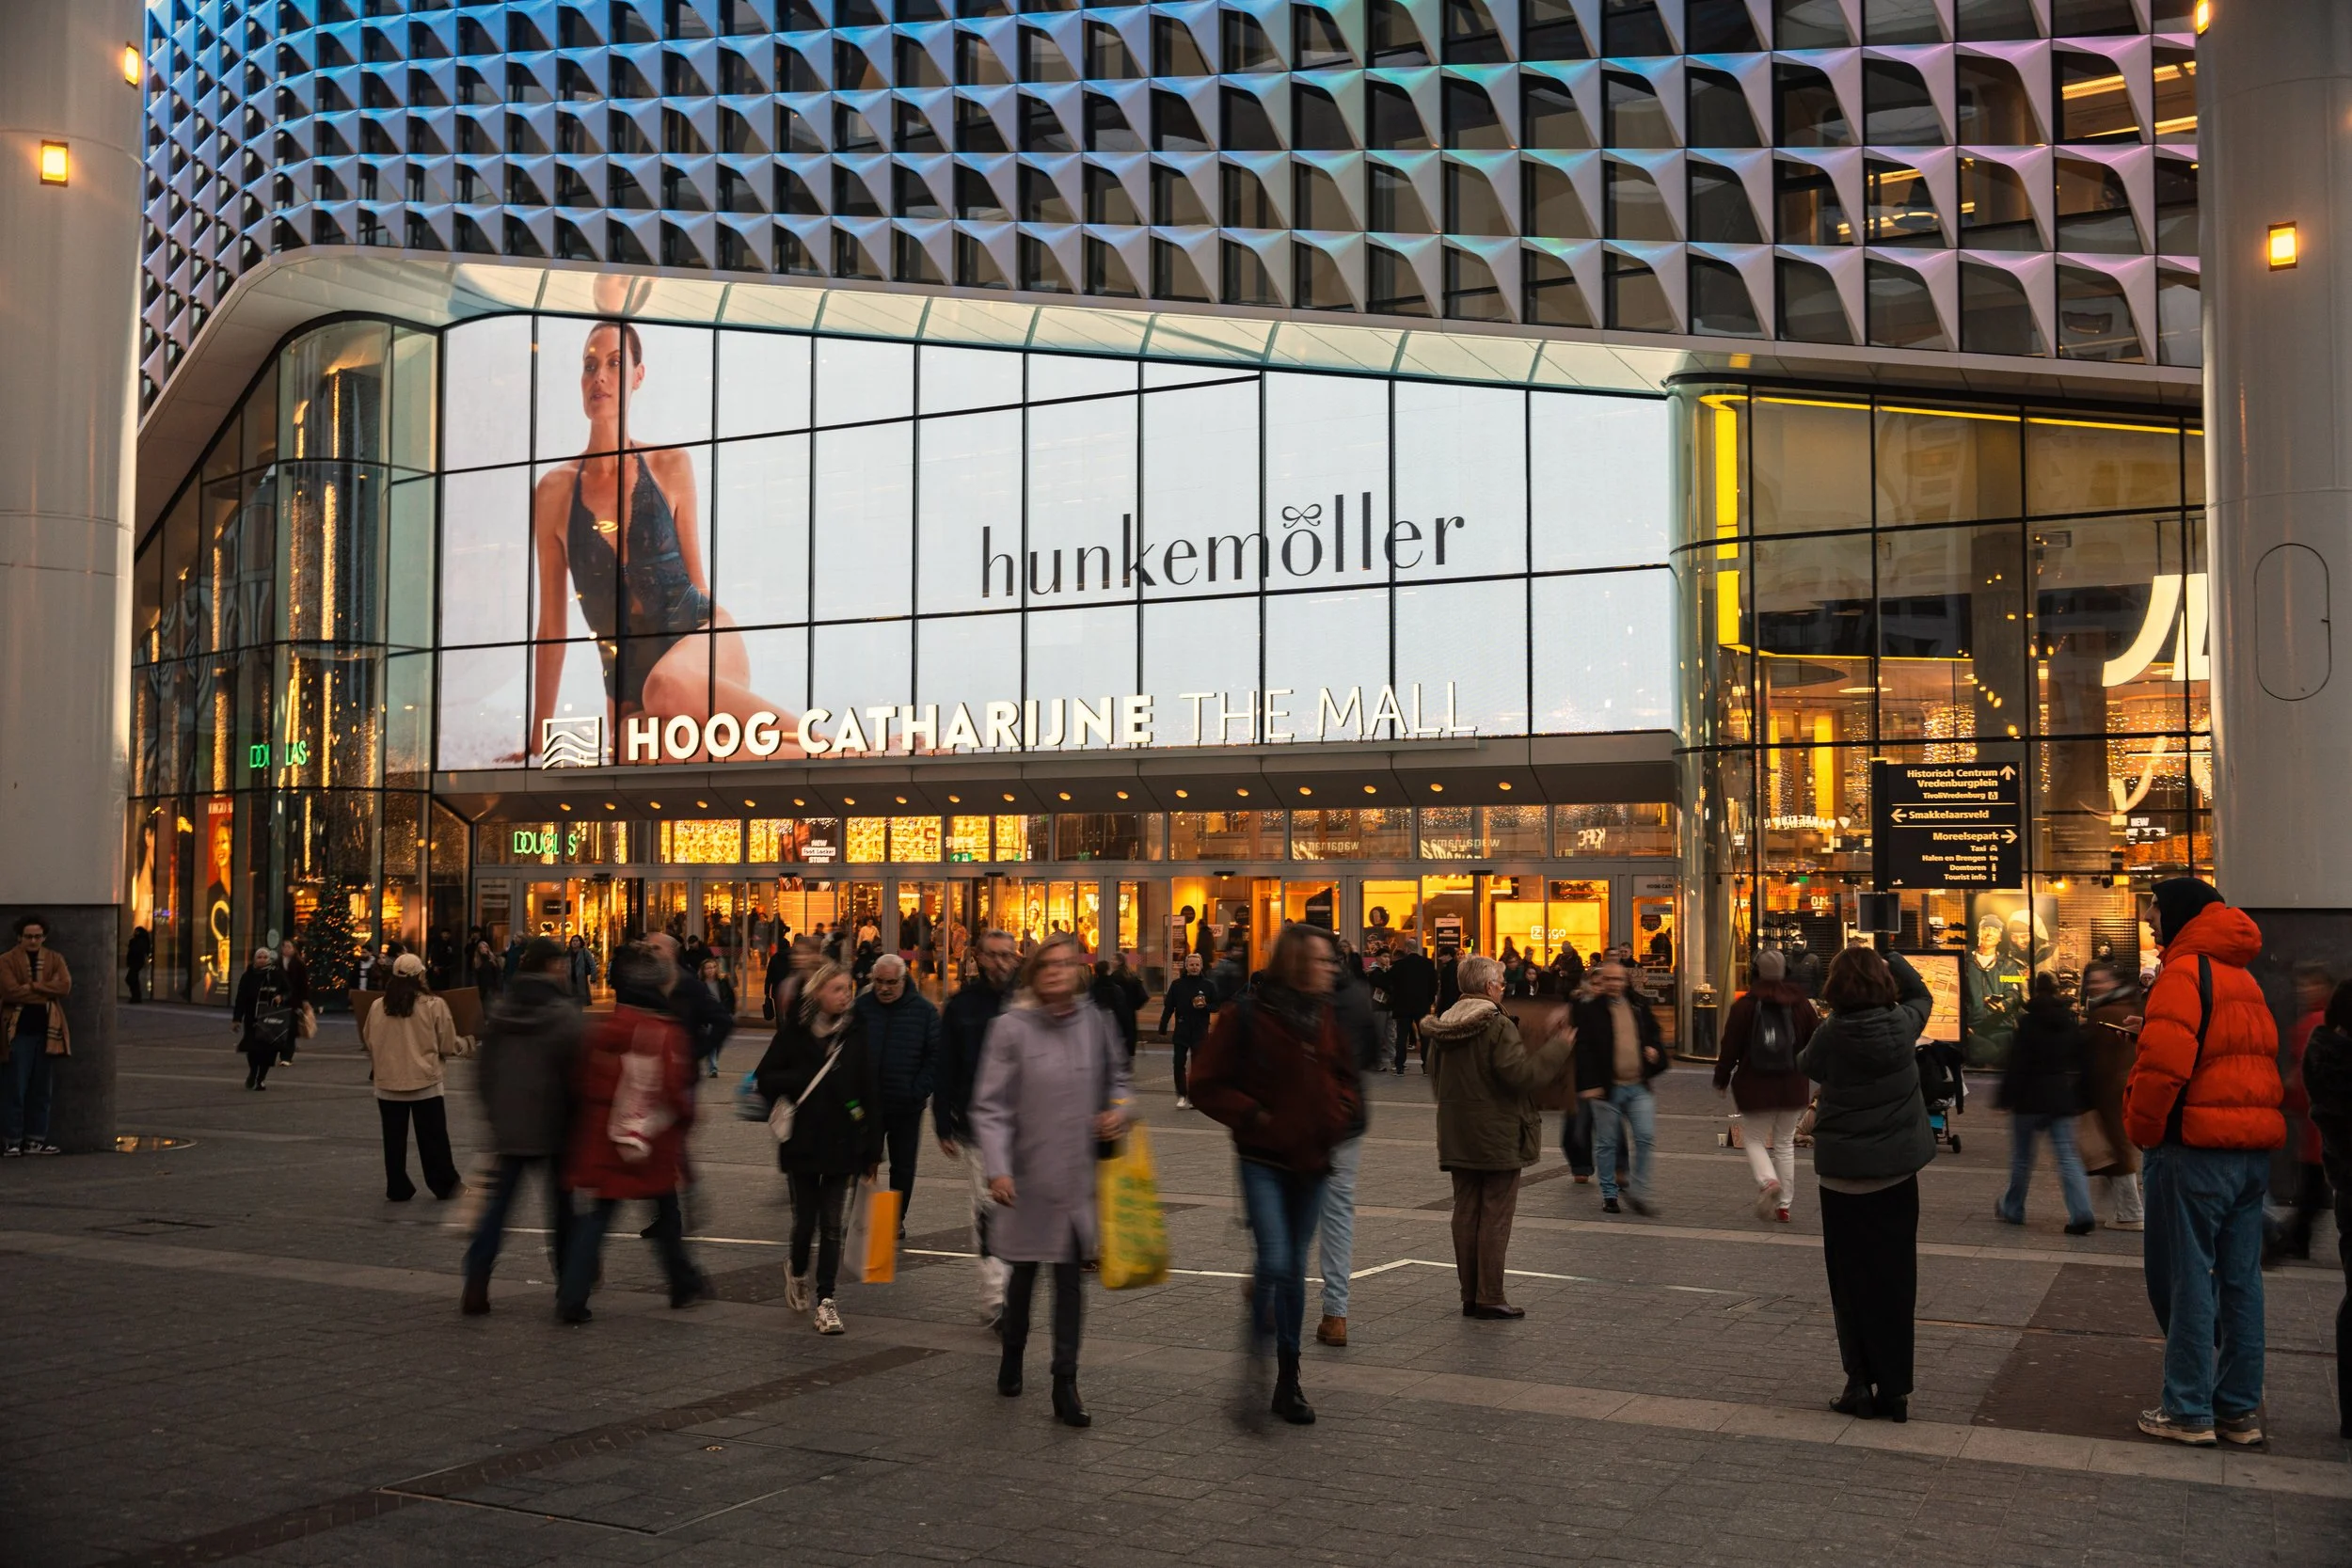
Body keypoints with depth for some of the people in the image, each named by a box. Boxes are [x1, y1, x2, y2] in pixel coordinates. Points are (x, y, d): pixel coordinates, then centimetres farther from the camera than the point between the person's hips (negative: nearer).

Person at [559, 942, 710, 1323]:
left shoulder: (602, 1030, -1)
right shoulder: (668, 1033, -14)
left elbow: (580, 1085, 5)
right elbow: (677, 1092, -17)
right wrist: (685, 1118, 4)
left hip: (600, 1145, 3)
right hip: (655, 1149, -3)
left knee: (592, 1219, 4)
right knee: (667, 1216, 17)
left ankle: (571, 1299, -4)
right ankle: (685, 1285, 30)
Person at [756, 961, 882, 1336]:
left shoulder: (856, 1033, 2)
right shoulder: (795, 1031, -2)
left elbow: (871, 1091, 2)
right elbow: (767, 1078, 1)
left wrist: (872, 1149, -1)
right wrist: (800, 1081, -17)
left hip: (842, 1141, 1)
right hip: (802, 1141, -1)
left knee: (832, 1224, 1)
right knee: (805, 1218, 6)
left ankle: (825, 1300, 8)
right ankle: (797, 1274, 35)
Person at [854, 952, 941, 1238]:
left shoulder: (923, 1010, -4)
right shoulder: (861, 1006, -2)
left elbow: (936, 1055, -2)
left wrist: (919, 1091, -10)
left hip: (907, 1106, 0)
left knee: (903, 1168, 10)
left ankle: (897, 1218, 23)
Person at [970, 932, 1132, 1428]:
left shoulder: (1096, 1023, 1)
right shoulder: (1011, 1027, -8)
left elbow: (1116, 1077, 18)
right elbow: (990, 1105, -9)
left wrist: (1119, 1109, -4)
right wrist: (997, 1169, -18)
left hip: (1079, 1173, 1)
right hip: (1027, 1176, -1)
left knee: (1069, 1276, 2)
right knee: (1024, 1272, 15)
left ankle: (1065, 1385, 8)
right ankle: (1012, 1355, 40)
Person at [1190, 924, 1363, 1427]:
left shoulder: (1324, 1017, 7)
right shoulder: (1246, 1015, -11)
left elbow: (1345, 1077, 20)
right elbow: (1207, 1084, -8)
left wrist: (1338, 1116, 3)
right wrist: (1254, 1117, -13)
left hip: (1310, 1161, 5)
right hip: (1263, 1161, -5)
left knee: (1294, 1269, 11)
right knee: (1275, 1263, -16)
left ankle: (1288, 1380, 20)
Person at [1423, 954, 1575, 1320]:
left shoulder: (1441, 1029, 6)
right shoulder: (1498, 1025, -17)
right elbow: (1519, 1073, -23)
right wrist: (1559, 1046, -13)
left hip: (1457, 1135, 7)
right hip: (1498, 1136, -7)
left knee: (1466, 1213, 11)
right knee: (1495, 1216, 0)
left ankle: (1469, 1295, 16)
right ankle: (1490, 1298, 1)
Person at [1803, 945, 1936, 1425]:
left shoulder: (1830, 1035, -13)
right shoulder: (1902, 1025, -6)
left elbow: (1807, 1066, 7)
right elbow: (1921, 996, 16)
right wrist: (1893, 962, 19)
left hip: (1842, 1173, -2)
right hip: (1896, 1169, 2)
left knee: (1850, 1281, 7)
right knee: (1894, 1281, 8)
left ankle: (1860, 1385, 7)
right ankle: (1894, 1389, 11)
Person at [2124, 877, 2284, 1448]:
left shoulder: (2184, 972, -13)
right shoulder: (2243, 977, 17)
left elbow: (2163, 1063, -22)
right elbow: (2263, 1057, 21)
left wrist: (2141, 1128, -9)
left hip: (2196, 1149, -8)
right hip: (2254, 1149, 8)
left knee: (2186, 1280, -1)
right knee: (2240, 1280, 12)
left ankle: (2189, 1411, 4)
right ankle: (2240, 1409, 18)